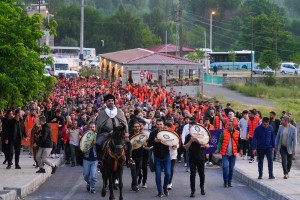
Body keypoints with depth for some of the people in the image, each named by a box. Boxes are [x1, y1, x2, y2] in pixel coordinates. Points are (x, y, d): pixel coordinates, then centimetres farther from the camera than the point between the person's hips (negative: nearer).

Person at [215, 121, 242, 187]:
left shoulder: (237, 133, 1)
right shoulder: (224, 132, -2)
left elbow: (239, 142, 11)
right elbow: (220, 141, -3)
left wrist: (241, 150, 1)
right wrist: (218, 149, -15)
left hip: (233, 154, 2)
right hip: (225, 154, -2)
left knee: (231, 169, 8)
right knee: (225, 167, -14)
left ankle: (229, 182, 22)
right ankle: (225, 181, 2)